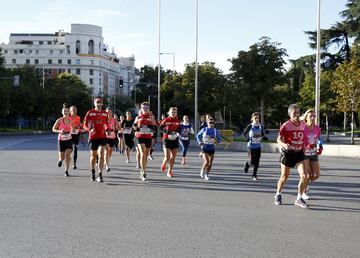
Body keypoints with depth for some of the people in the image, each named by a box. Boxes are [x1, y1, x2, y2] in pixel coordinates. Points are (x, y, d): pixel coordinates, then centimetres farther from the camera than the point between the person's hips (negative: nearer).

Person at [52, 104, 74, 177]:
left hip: (69, 139, 2)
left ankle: (66, 171, -4)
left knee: (68, 154, -13)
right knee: (62, 158, 2)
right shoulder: (59, 120, -9)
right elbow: (53, 129, -2)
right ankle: (60, 160, 40)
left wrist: (72, 130, -1)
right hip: (61, 140, -2)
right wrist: (59, 131, -19)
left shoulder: (70, 120, 0)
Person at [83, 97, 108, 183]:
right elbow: (85, 125, -1)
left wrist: (107, 129, 1)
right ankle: (93, 173, 33)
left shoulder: (105, 113, 8)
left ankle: (100, 176, -11)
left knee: (101, 155, -12)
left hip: (102, 137, 1)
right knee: (93, 156, 10)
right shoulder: (90, 112, -2)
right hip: (93, 137, -1)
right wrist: (90, 129, -20)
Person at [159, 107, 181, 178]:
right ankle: (164, 163, 28)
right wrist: (165, 131, -14)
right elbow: (160, 127, 3)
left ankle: (170, 171, 19)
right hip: (167, 140, -4)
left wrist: (178, 132, -6)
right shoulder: (166, 120, -9)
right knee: (167, 158, -8)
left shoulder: (178, 121, 2)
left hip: (175, 141, 4)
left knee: (173, 157, 4)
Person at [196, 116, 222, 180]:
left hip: (211, 148, 3)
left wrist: (216, 141, -18)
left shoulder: (215, 131, -1)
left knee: (210, 163, 5)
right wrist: (200, 142, 0)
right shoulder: (204, 129, -4)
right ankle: (202, 170, 14)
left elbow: (219, 140, 4)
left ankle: (207, 174, 27)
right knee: (206, 162, -15)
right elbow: (198, 135, 11)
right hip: (204, 148, -2)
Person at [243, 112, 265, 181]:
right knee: (252, 162, -8)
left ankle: (254, 176, 15)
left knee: (257, 162, 2)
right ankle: (247, 164, 28)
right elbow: (244, 133, 1)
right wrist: (247, 139, -9)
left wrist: (260, 138, 4)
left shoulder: (261, 126, 2)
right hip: (251, 146, -4)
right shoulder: (250, 126, -9)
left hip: (258, 146, 4)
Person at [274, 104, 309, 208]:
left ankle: (299, 199, 3)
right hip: (287, 153, -3)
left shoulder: (303, 125, 3)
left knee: (304, 175, -11)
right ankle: (278, 194, 35)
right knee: (284, 177, 9)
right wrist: (284, 145, -34)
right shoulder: (286, 125, -12)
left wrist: (303, 147, 15)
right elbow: (279, 139, -15)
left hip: (299, 153, 4)